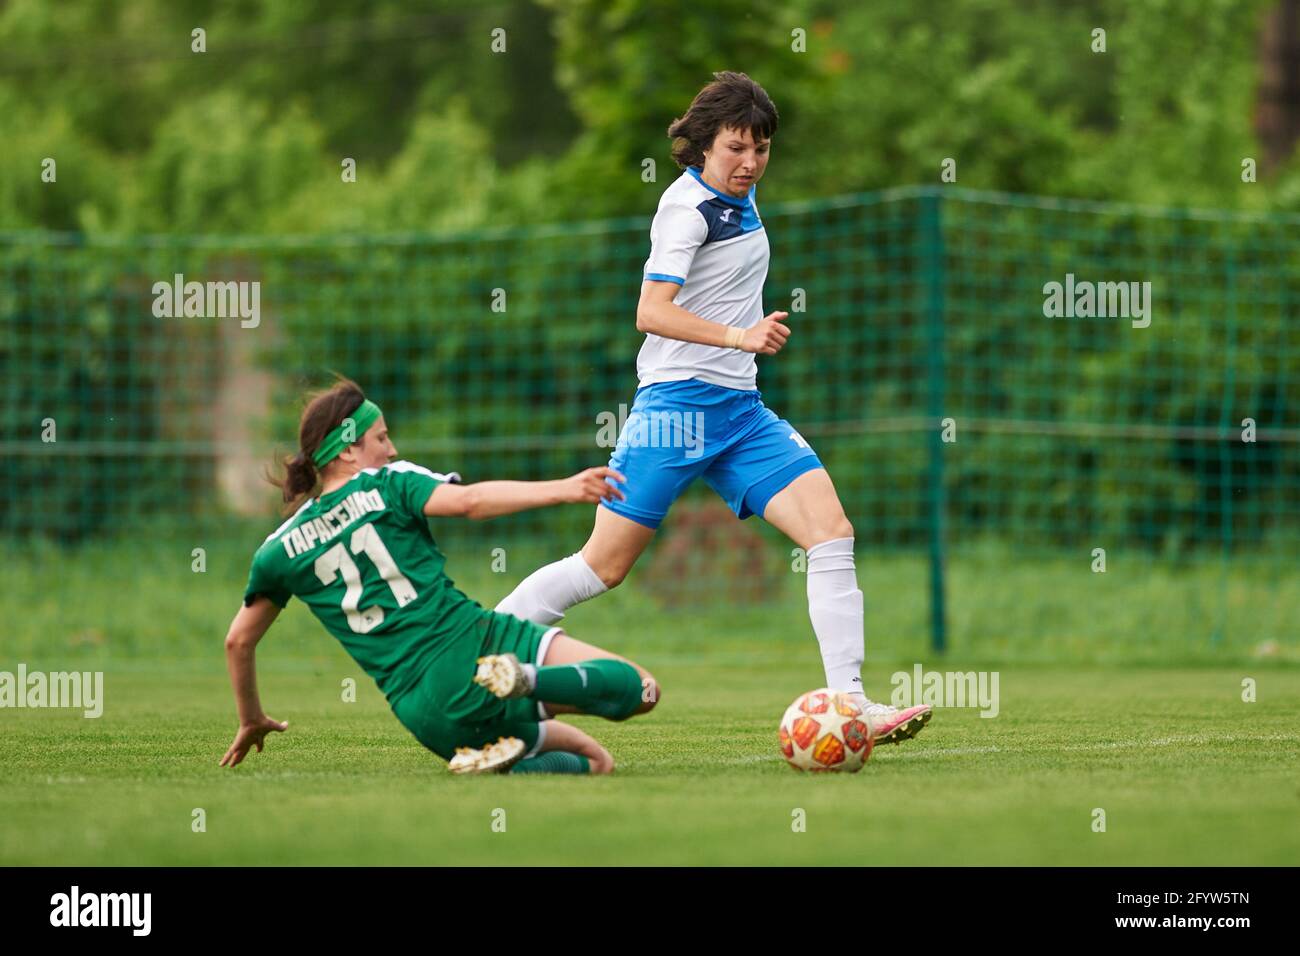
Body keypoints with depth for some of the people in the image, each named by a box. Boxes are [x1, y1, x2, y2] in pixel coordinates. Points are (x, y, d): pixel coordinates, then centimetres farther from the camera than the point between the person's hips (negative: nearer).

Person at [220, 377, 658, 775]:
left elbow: (238, 640, 24)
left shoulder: (281, 549, 16)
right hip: (475, 643, -4)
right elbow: (467, 501, -15)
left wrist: (252, 721, 39)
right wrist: (561, 490, -21)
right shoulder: (388, 483, 4)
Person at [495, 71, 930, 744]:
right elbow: (651, 311, -26)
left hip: (739, 410, 8)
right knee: (604, 566, -6)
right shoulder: (688, 206, -13)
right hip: (677, 402, -8)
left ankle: (849, 702, -13)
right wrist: (740, 337, -35)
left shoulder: (737, 198, 13)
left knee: (831, 533, -9)